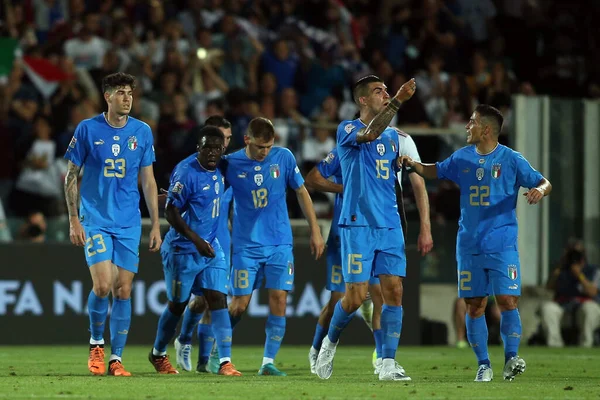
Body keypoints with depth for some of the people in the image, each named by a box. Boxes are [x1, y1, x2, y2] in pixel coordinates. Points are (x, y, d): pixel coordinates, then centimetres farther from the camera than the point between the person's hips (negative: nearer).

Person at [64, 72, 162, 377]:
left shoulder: (142, 132, 4)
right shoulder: (87, 129, -3)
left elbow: (148, 181, 10)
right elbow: (71, 177, 2)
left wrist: (156, 225, 7)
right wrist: (74, 220, -4)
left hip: (129, 223, 3)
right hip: (95, 220, -3)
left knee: (123, 291, 1)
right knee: (103, 285, -16)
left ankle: (116, 359, 8)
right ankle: (96, 344, 8)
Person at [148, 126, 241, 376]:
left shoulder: (218, 170, 3)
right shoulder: (186, 172, -19)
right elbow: (171, 213, -20)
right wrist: (196, 240, -27)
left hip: (211, 248, 6)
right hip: (183, 250, -6)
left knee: (218, 300, -7)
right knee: (177, 305, 8)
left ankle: (225, 362, -13)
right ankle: (158, 354, 31)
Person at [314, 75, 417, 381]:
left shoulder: (393, 136, 16)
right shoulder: (347, 130, -3)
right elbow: (369, 134, -26)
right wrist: (398, 100, -33)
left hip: (390, 226, 5)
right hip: (358, 226, -5)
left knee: (394, 291, -6)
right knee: (356, 296, -7)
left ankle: (388, 364, -2)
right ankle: (330, 343, 20)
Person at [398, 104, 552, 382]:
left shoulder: (511, 160, -4)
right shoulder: (462, 158, 9)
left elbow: (544, 183, -2)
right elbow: (435, 171, 24)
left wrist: (539, 190, -25)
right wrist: (413, 164, 6)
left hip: (502, 246, -4)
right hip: (469, 245, 4)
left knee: (507, 301, -14)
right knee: (474, 306, 3)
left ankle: (511, 359, -7)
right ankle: (483, 365, 10)